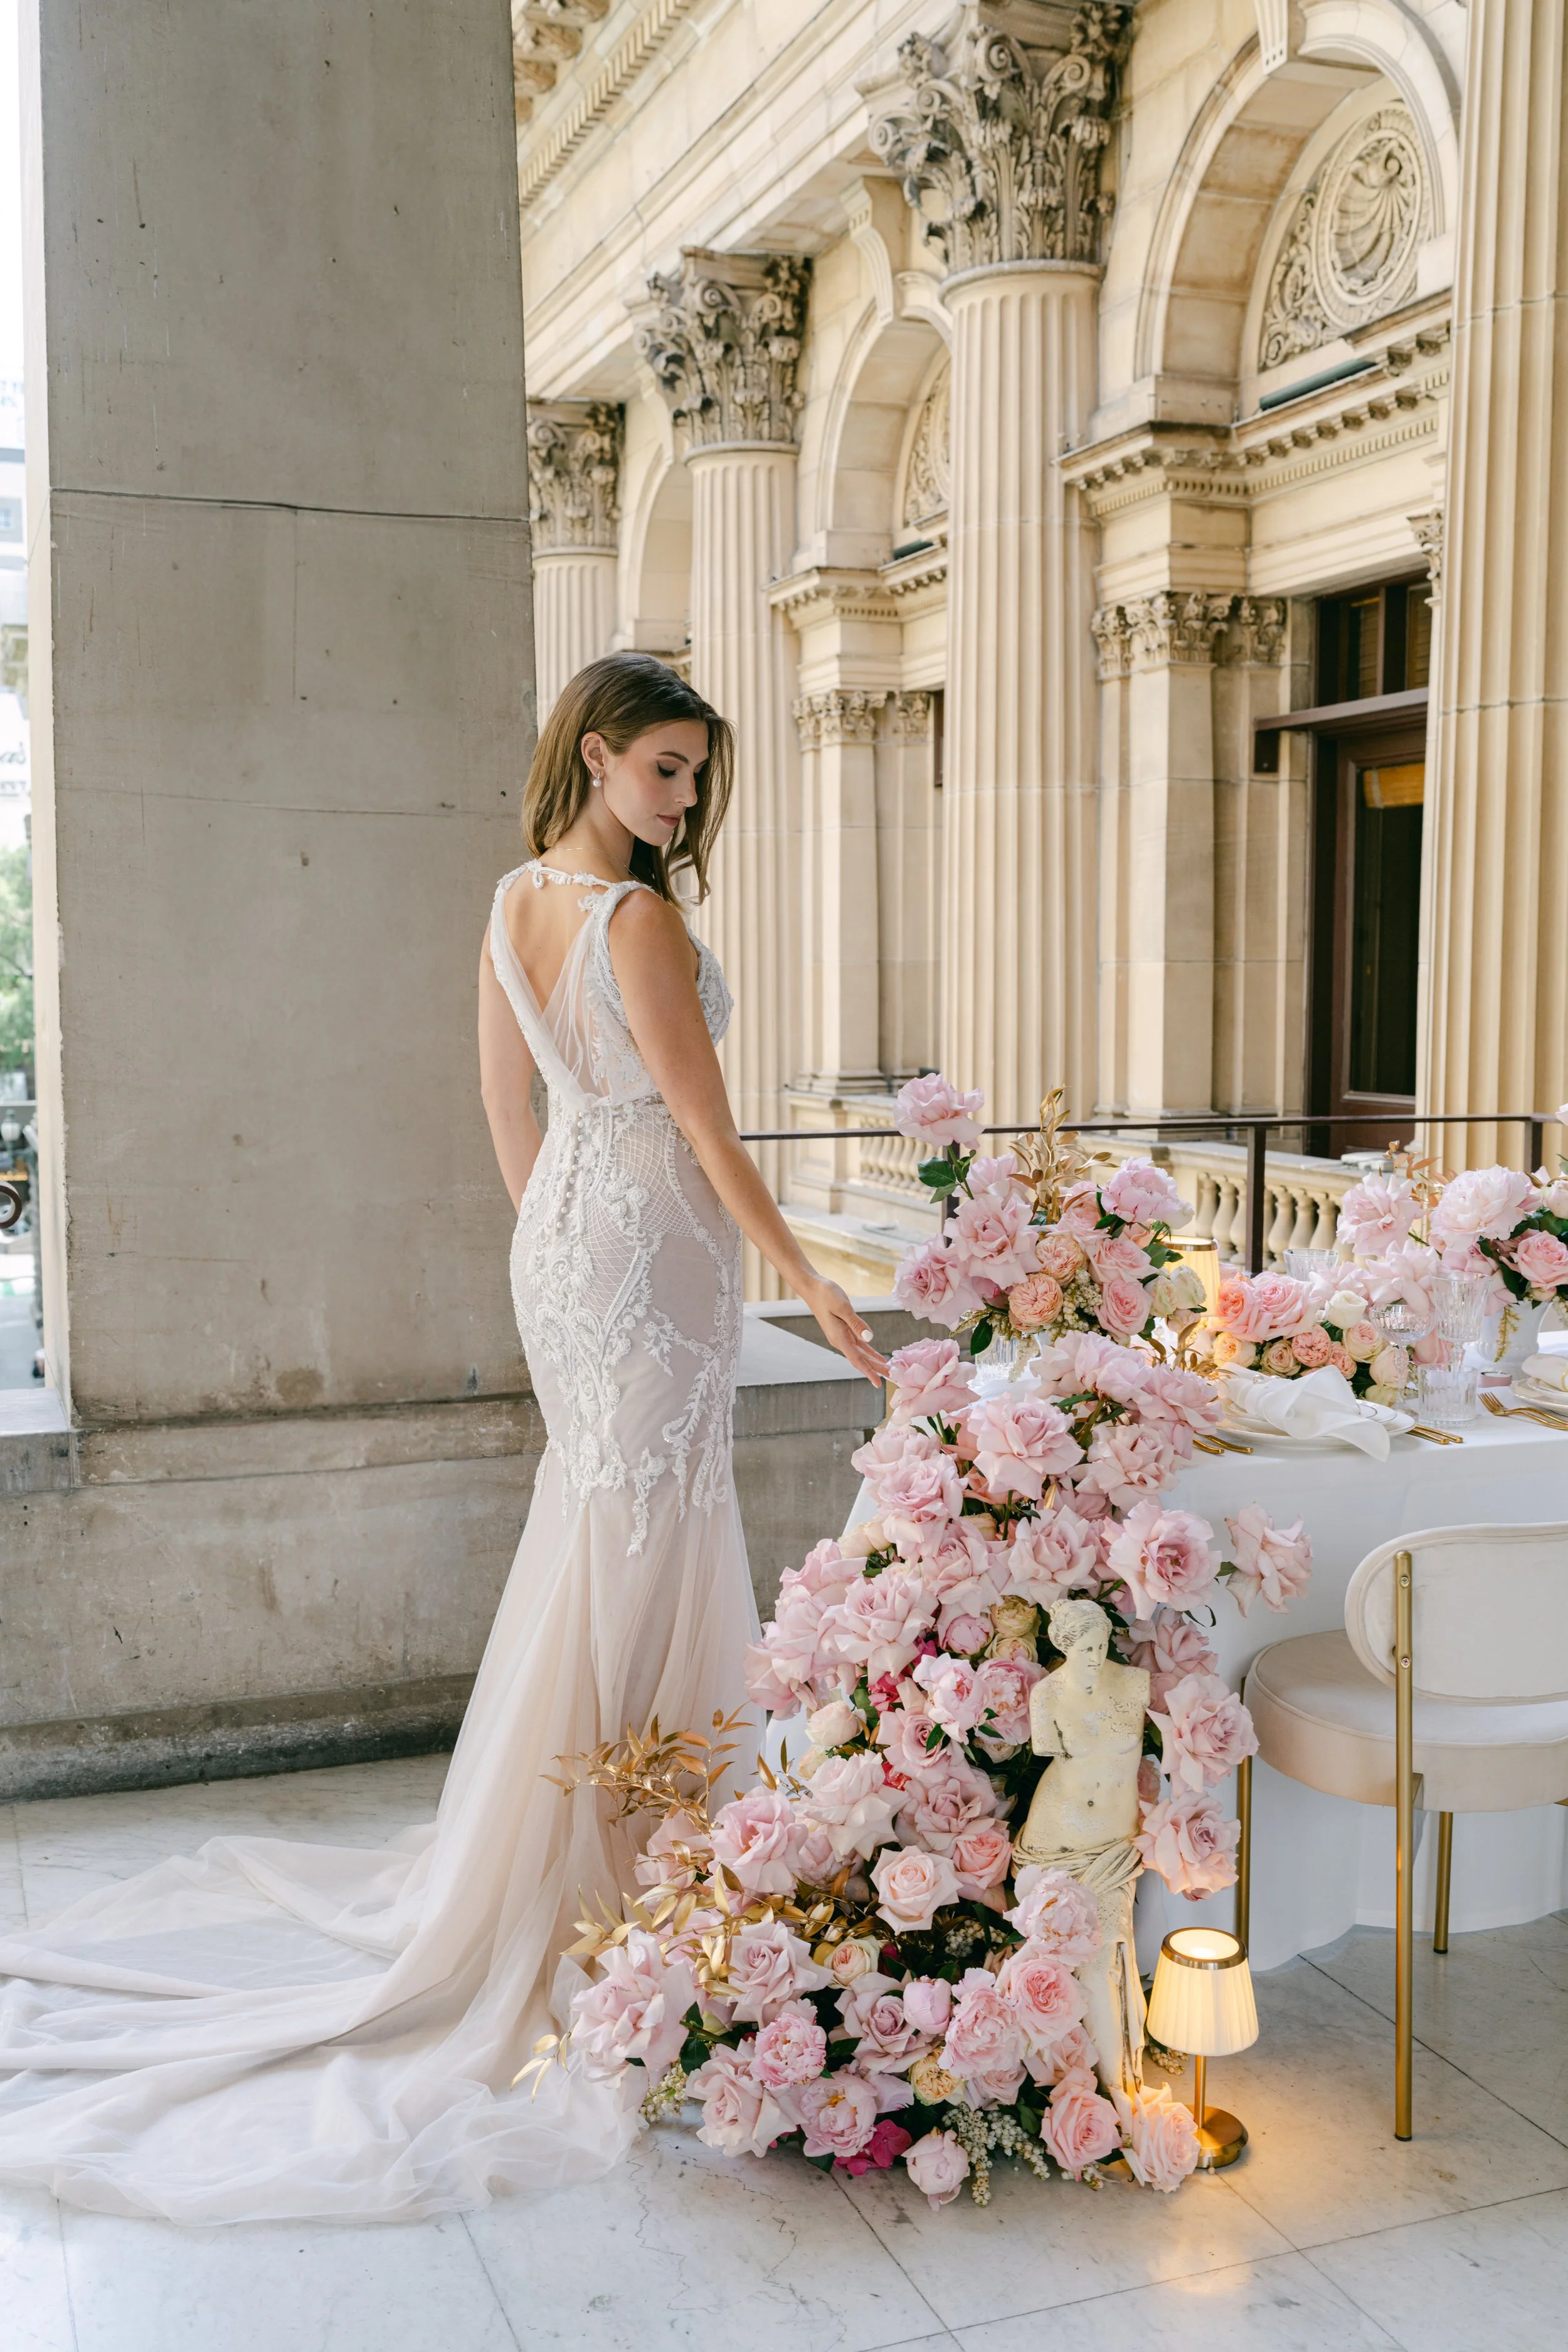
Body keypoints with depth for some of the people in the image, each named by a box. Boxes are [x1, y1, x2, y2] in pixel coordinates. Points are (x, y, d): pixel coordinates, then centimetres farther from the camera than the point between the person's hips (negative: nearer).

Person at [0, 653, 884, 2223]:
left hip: (562, 1234, 9)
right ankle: (599, 1868, 9)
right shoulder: (638, 919, -17)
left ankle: (541, 1845, 32)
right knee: (634, 1545, -1)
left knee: (590, 1521, 18)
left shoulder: (516, 901, 8)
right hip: (655, 1240, -9)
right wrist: (802, 1276, -9)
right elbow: (702, 1123, -16)